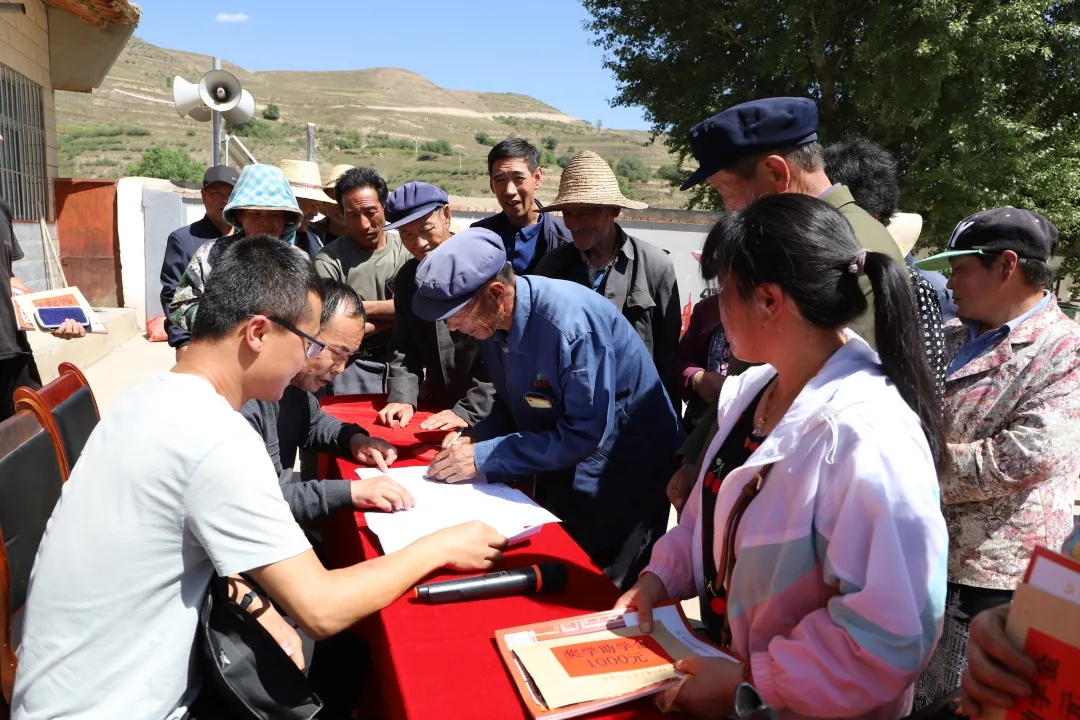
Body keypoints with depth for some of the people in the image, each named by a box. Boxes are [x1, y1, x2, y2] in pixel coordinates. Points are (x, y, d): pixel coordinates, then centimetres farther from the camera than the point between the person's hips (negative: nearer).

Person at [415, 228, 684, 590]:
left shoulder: (569, 321, -32)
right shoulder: (491, 320, -7)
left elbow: (586, 433, -30)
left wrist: (484, 457, -27)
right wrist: (476, 437, -13)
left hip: (624, 476, -7)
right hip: (559, 469, 7)